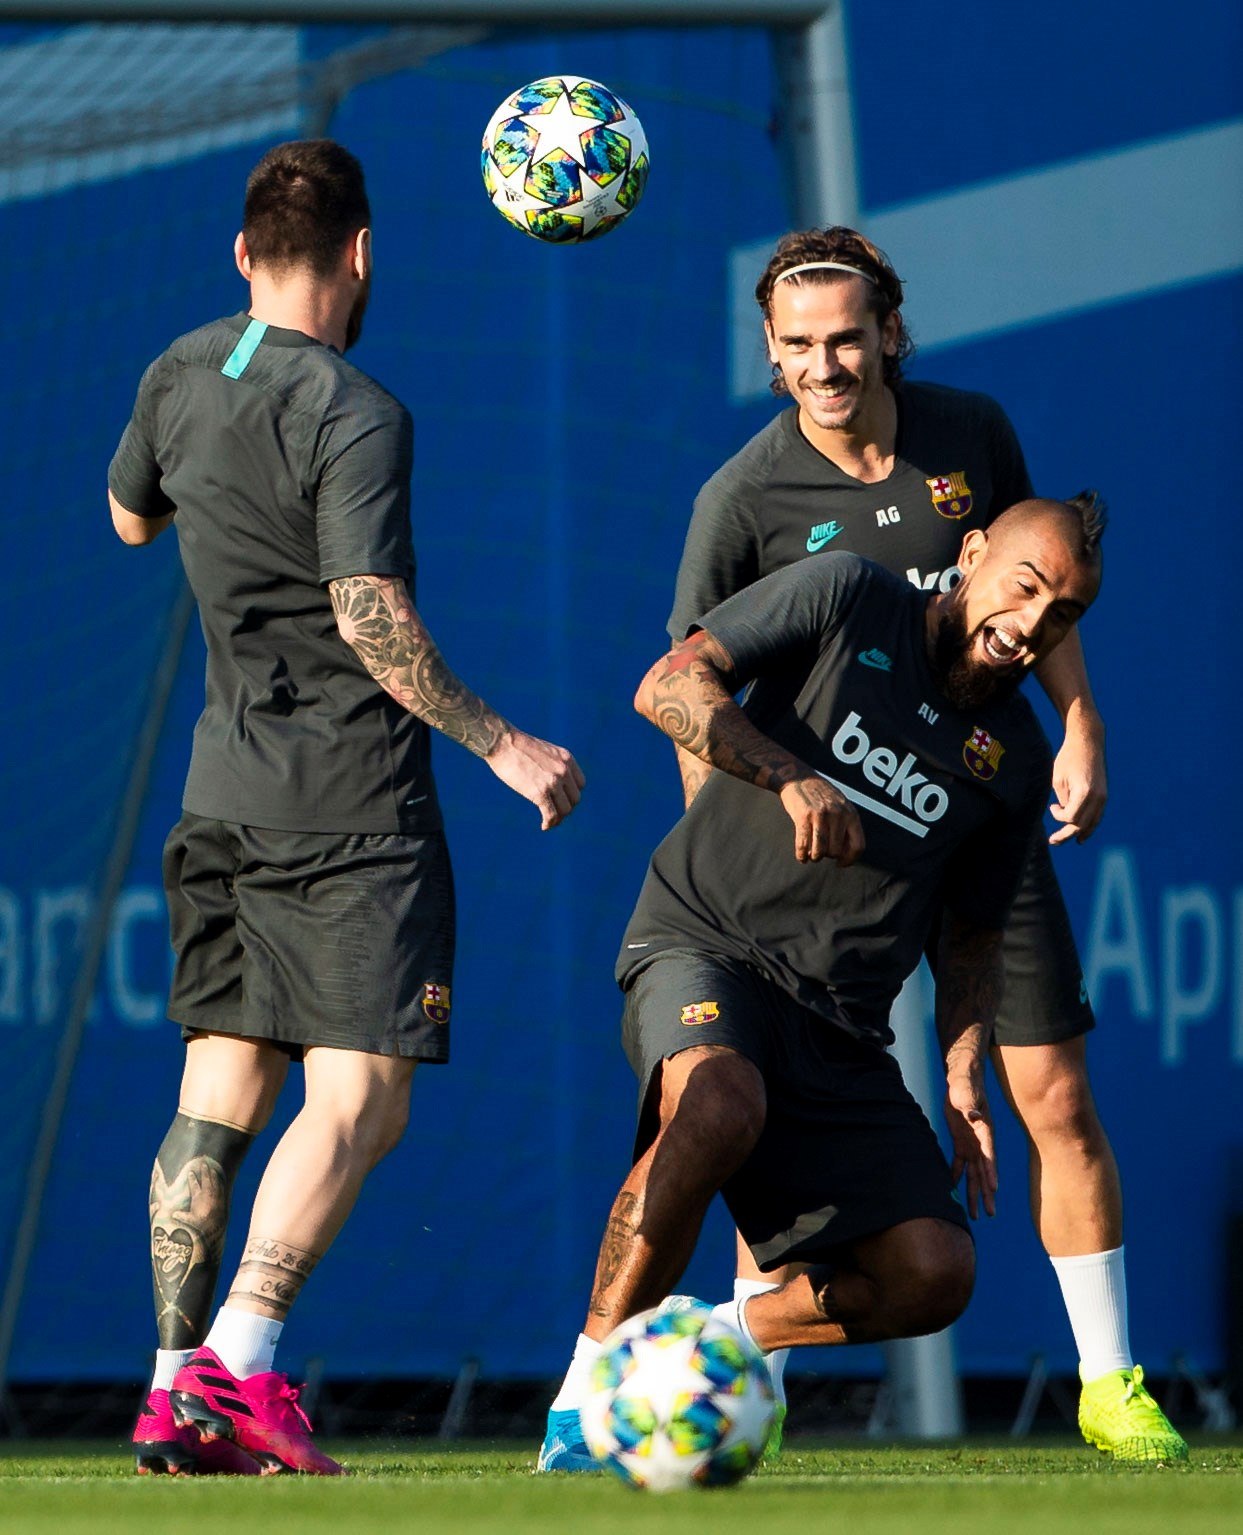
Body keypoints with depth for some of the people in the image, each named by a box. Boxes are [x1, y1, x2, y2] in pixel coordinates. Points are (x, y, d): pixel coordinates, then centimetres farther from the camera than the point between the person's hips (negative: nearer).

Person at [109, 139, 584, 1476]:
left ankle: (176, 1389, 5)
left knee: (221, 1086, 9)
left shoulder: (182, 376, 7)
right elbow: (370, 618, -20)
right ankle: (240, 1364, -19)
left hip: (222, 789, 8)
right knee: (359, 1091, -7)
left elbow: (129, 518, 25)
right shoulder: (352, 417, -15)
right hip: (348, 800, -8)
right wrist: (500, 746, -14)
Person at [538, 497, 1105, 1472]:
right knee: (720, 1107, -39)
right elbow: (669, 685, -8)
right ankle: (586, 1394, -27)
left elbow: (973, 938, 22)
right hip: (703, 942, -5)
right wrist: (790, 777, -22)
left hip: (844, 1026, 5)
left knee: (933, 1275, -12)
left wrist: (964, 1080, 6)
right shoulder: (846, 600, 0)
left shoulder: (1016, 756, 12)